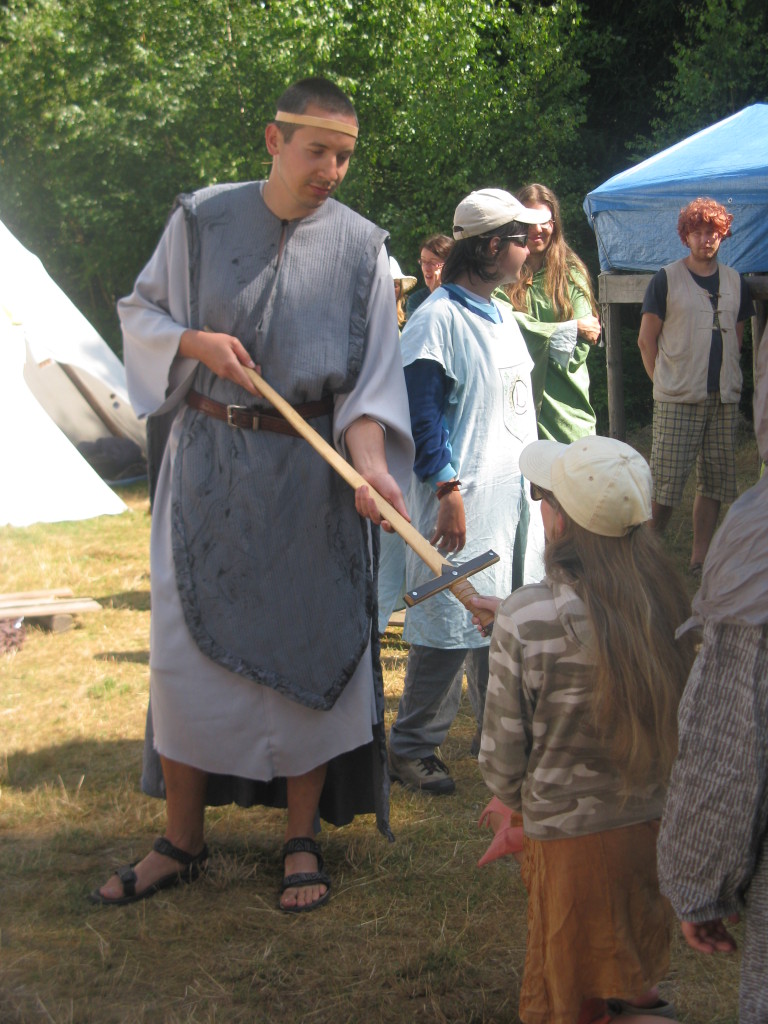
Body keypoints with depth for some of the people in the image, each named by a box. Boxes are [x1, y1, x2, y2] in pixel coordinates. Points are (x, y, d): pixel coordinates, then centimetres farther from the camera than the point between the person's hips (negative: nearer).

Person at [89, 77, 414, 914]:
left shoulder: (360, 247, -2)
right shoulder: (202, 219, -1)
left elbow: (371, 369, -5)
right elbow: (140, 311, 9)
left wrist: (369, 460, -21)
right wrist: (195, 342, -12)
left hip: (309, 470, 0)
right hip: (207, 461, 1)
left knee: (308, 645, 2)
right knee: (187, 644, 2)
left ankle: (303, 839, 17)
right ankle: (181, 842, 16)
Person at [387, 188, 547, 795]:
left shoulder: (503, 318, 16)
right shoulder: (438, 319, -13)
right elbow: (423, 415, -17)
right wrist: (447, 491, -21)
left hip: (512, 494, 9)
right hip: (464, 500, -9)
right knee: (450, 622, -8)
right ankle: (412, 746, 2)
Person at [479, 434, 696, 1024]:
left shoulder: (525, 621, -23)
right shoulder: (668, 600, -10)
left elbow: (502, 759, -12)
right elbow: (680, 719, 6)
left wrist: (519, 800, 9)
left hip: (569, 839, -4)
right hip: (658, 826, 4)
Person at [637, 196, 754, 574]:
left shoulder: (734, 282, 12)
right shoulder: (666, 280, -1)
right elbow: (646, 339, 1)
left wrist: (726, 379, 11)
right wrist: (666, 381, -1)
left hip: (724, 400, 5)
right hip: (677, 401, -4)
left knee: (714, 482, 6)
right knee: (665, 482, -8)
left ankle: (700, 559, 15)